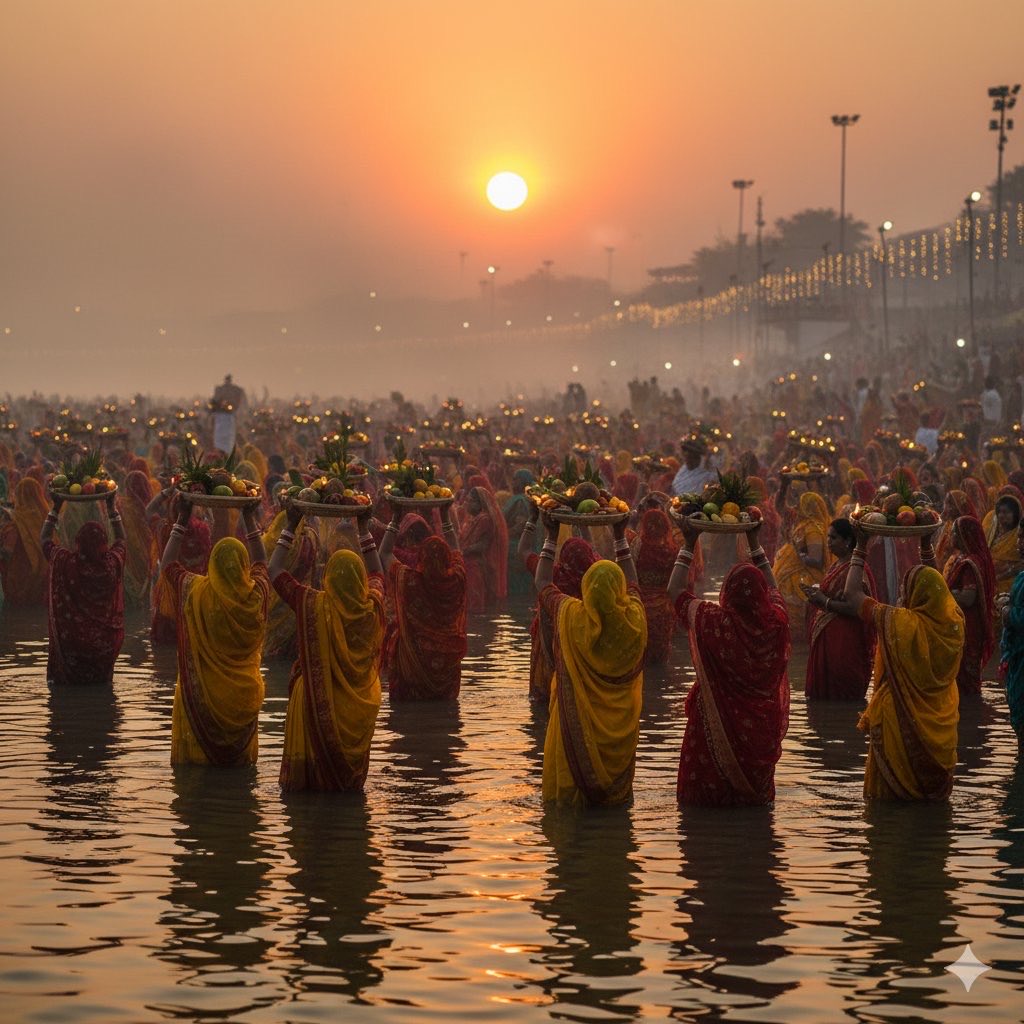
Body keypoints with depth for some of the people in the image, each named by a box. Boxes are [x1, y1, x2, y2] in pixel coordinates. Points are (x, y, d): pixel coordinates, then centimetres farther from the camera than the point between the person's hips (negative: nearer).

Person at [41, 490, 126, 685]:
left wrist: (56, 508, 6)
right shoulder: (113, 562, -14)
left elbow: (44, 539, 2)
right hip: (105, 645, 2)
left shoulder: (65, 562, -18)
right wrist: (111, 507, 13)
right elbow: (121, 539, 9)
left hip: (70, 642, -2)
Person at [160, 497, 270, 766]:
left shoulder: (194, 591, -18)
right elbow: (260, 562, 11)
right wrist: (250, 518, 15)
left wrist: (182, 520, 3)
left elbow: (167, 564, 1)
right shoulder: (255, 593, -11)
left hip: (201, 691, -3)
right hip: (243, 693, 3)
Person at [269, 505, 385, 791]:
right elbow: (377, 573, 14)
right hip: (359, 704, 3)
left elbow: (275, 571, -6)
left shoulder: (312, 604, -18)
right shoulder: (373, 605, -9)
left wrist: (291, 527, -1)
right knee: (352, 764, 18)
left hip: (317, 700, -3)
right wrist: (364, 529, 18)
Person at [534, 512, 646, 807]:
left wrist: (551, 538, 8)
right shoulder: (634, 618, -12)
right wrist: (620, 537, 17)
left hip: (577, 718, -2)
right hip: (620, 723, 2)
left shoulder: (570, 615, -18)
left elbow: (542, 583, 1)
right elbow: (632, 583, 10)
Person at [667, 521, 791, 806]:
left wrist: (688, 545, 2)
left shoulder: (713, 622, -21)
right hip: (762, 726, 3)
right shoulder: (776, 622, -12)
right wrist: (754, 542, 16)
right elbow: (773, 589, 12)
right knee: (756, 787, 21)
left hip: (718, 722, -3)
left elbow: (676, 591, -4)